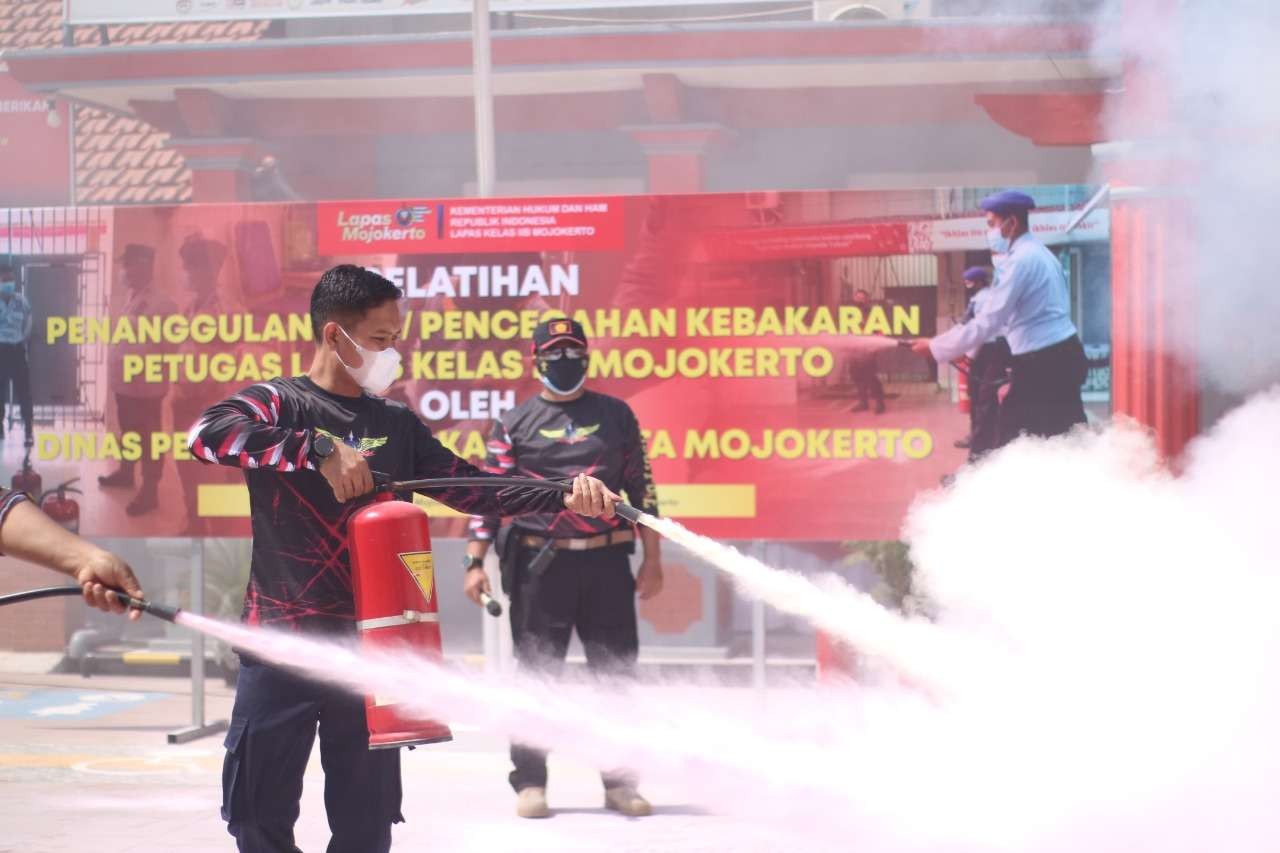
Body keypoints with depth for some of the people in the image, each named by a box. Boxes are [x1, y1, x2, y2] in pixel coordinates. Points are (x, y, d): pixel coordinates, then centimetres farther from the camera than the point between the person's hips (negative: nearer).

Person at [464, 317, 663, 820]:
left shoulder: (616, 416, 11)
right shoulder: (515, 424, 7)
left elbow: (641, 487, 12)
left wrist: (652, 558, 7)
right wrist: (475, 562, -3)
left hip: (607, 563, 2)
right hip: (540, 564, -1)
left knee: (617, 671, 3)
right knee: (536, 672, -1)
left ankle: (620, 782, 12)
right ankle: (530, 783, 7)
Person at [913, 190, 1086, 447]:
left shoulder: (1020, 261, -15)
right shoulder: (1038, 253, 16)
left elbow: (987, 323, -17)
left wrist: (935, 347, -9)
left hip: (1042, 365, -9)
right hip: (1062, 357, 9)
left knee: (1012, 438, -2)